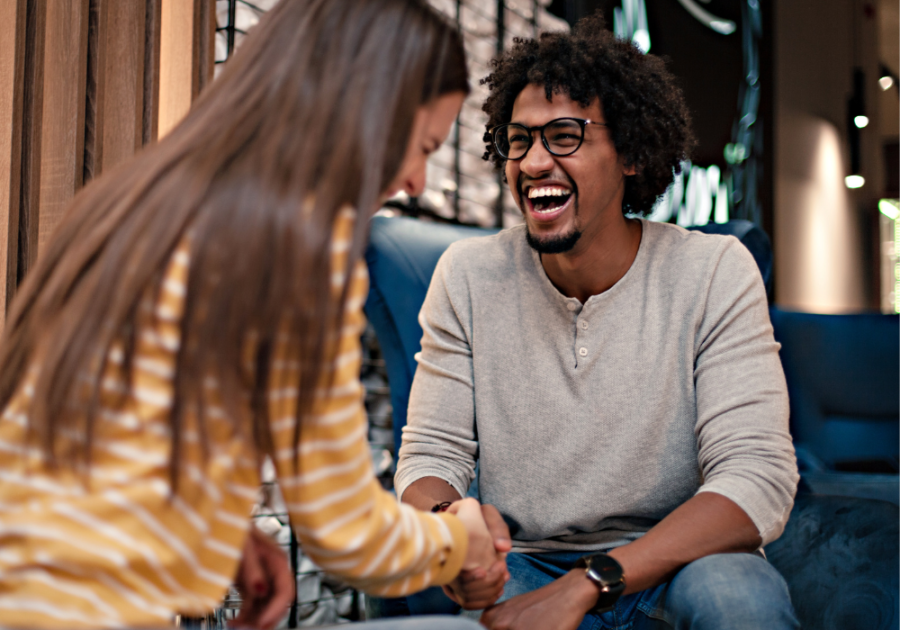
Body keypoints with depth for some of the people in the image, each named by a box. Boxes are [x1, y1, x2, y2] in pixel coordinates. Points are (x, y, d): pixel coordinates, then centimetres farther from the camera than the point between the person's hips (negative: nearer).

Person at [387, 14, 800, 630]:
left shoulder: (716, 272, -9)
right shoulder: (469, 275, -2)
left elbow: (758, 479, -16)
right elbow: (431, 454, -2)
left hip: (674, 564, -1)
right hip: (521, 566, 2)